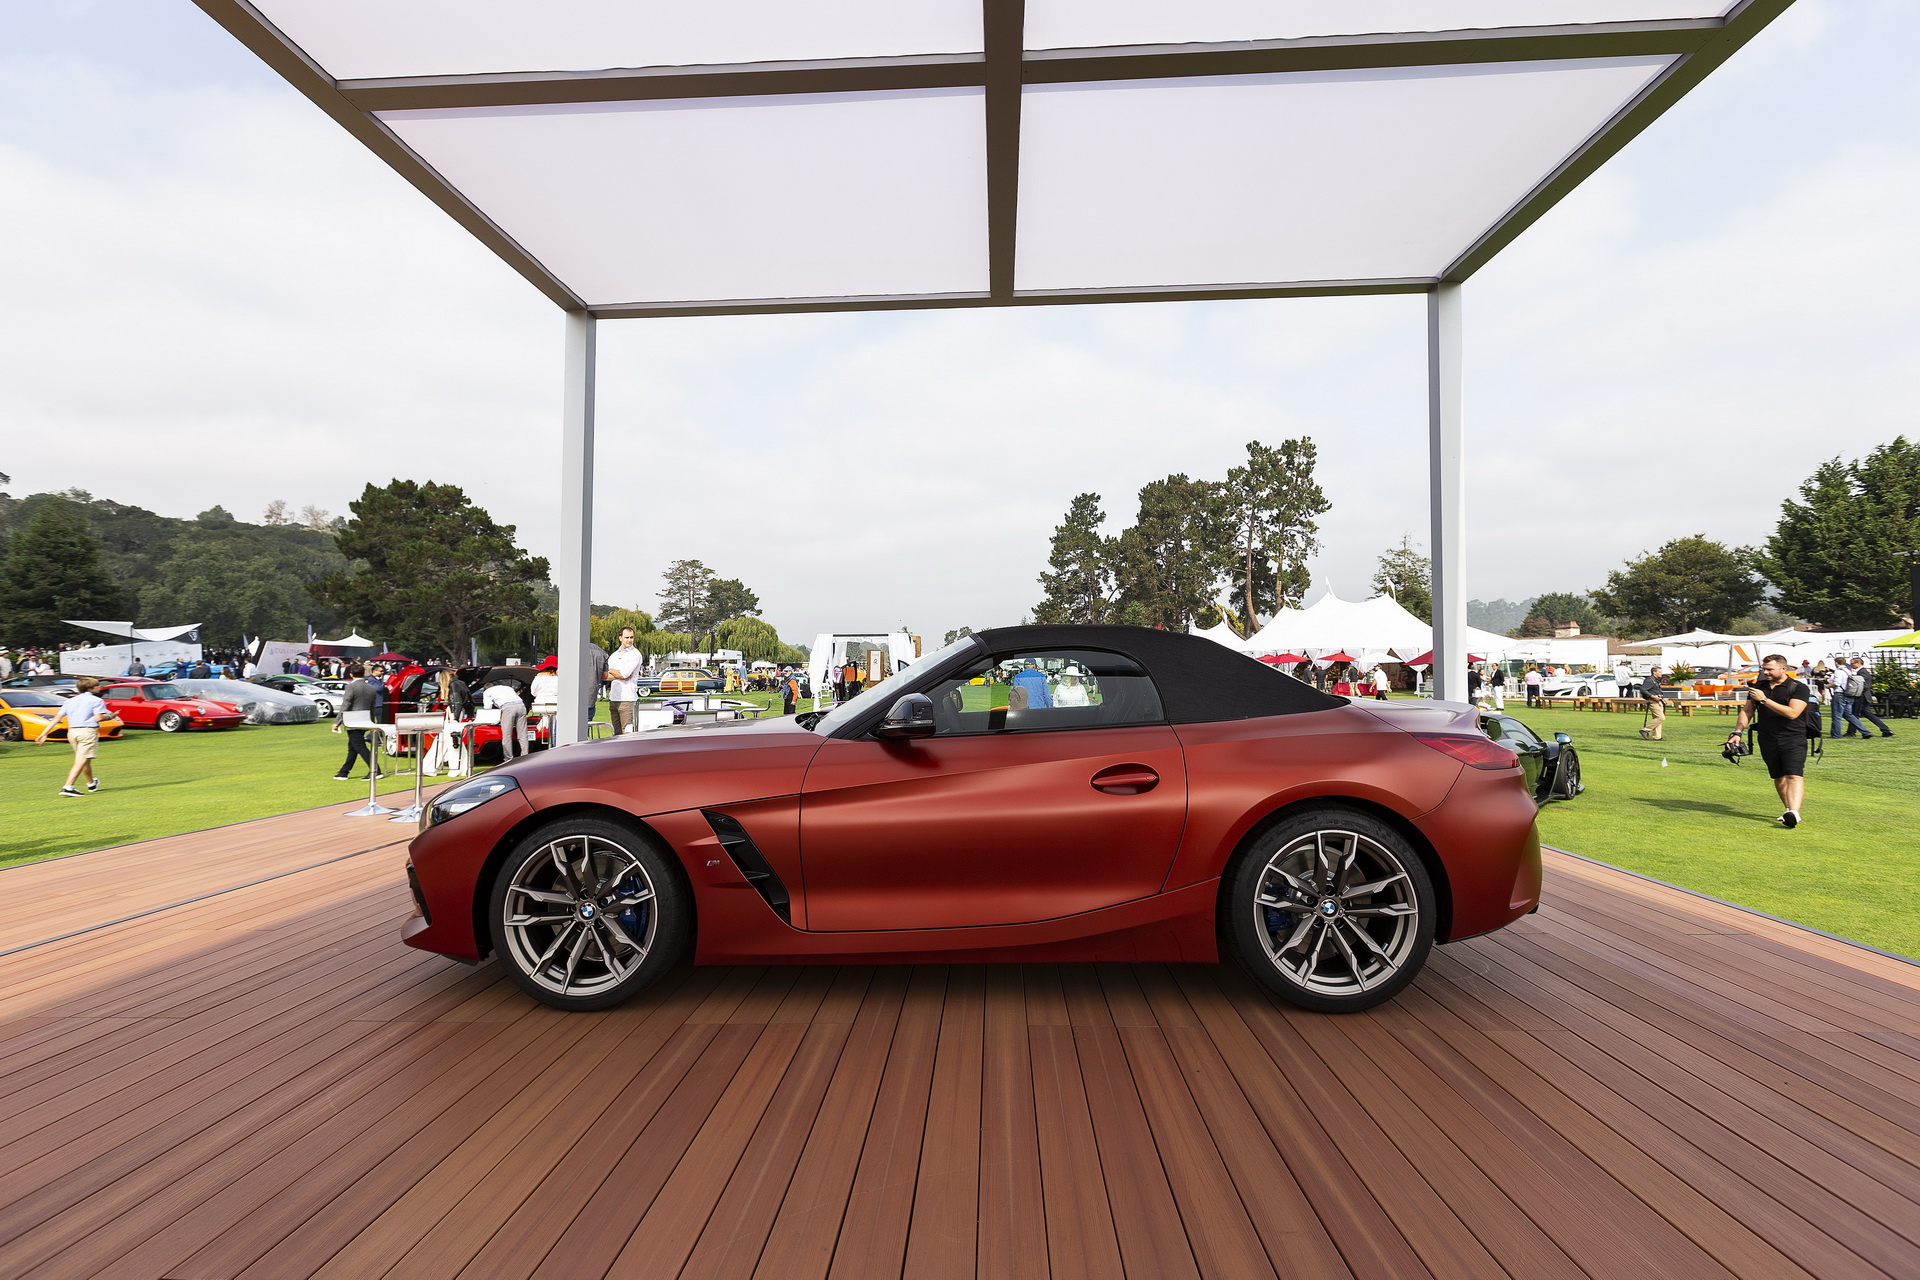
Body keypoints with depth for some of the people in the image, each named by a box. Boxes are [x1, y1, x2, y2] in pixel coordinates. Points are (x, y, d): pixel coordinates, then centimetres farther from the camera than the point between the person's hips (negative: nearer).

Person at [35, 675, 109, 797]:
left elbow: (56, 718, 10)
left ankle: (91, 783, 36)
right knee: (81, 761, -7)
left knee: (85, 760, 21)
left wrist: (44, 734, 10)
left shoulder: (70, 701, 15)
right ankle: (68, 787, -19)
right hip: (88, 731, -7)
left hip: (72, 731, 7)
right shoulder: (96, 700, -3)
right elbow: (98, 717, -15)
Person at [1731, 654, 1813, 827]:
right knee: (1778, 777, 9)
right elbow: (1747, 710, 11)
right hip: (1767, 740, 5)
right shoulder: (1758, 686, 11)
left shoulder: (1799, 688, -4)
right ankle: (1788, 809, 19)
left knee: (1794, 775, -17)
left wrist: (1764, 699, -19)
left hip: (1793, 739, -5)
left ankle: (1794, 813, -30)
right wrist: (1737, 732, -1)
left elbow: (1792, 713, -18)